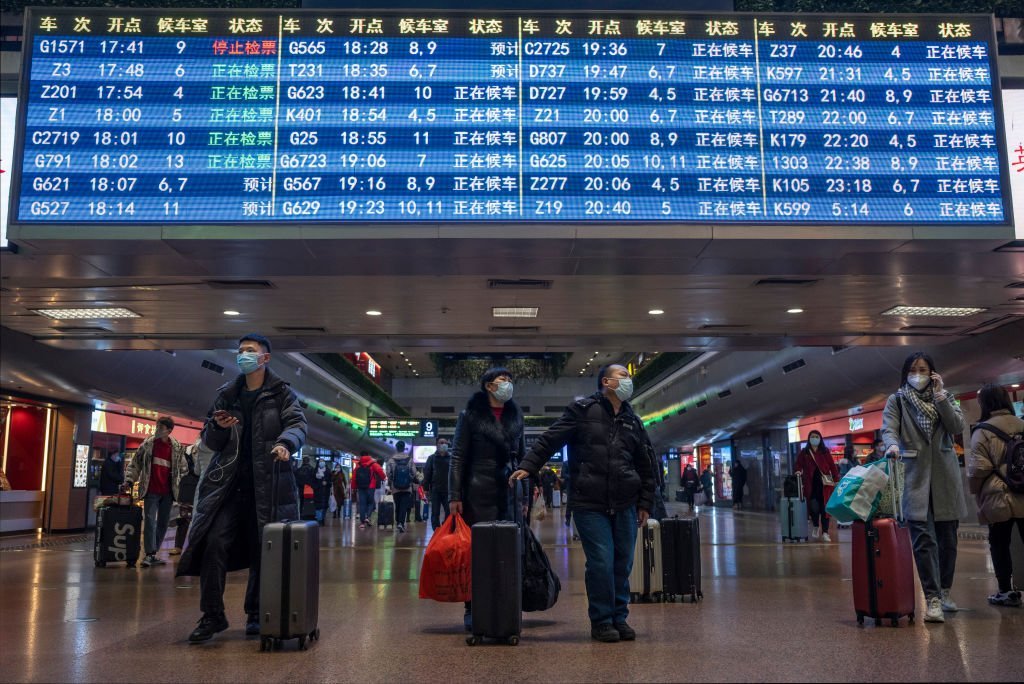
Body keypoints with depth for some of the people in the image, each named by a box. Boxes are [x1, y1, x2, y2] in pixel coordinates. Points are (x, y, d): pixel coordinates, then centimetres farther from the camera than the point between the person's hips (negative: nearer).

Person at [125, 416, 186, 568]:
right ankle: (149, 554, -10)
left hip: (167, 492, 3)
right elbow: (135, 463, 3)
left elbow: (181, 467, 12)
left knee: (164, 523, 8)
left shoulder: (177, 447, 4)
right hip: (151, 491, -3)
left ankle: (153, 553, 19)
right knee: (150, 520, -10)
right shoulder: (147, 443, 0)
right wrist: (129, 479, -8)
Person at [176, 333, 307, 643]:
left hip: (267, 484, -2)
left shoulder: (282, 393, 5)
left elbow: (298, 424, -9)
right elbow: (210, 441, 18)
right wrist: (219, 427, -6)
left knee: (262, 549, 2)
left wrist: (285, 443, -31)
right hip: (228, 481, 3)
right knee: (214, 543, -9)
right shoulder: (226, 395, 14)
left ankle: (256, 614, 17)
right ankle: (212, 615, 2)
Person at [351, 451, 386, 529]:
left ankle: (362, 522, 2)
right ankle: (367, 517, -11)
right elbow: (380, 471, -15)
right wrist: (383, 478, 5)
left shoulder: (357, 466, 10)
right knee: (371, 502, 11)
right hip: (370, 487, -3)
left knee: (362, 504, 6)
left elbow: (354, 478, 7)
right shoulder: (373, 464, 1)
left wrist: (354, 489, 13)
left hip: (360, 488, 3)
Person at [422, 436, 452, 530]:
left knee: (449, 513, -1)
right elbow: (427, 473, 4)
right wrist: (426, 488, -2)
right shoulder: (432, 458, 6)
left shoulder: (451, 457, 5)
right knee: (435, 513, 4)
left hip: (448, 490, 0)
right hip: (435, 490, 1)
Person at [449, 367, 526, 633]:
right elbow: (458, 457, -1)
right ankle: (473, 611, 9)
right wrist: (454, 496, -8)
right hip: (479, 493, -4)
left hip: (511, 492, 4)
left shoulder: (515, 415, 15)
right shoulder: (471, 414, 2)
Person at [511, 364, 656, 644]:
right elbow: (550, 439, -5)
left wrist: (645, 503, 16)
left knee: (623, 565, 7)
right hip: (590, 505, -5)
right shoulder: (582, 410, 0)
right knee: (601, 563, -7)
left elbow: (645, 466, 20)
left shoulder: (632, 421, 15)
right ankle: (601, 621, 9)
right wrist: (528, 466, -15)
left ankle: (619, 618, 23)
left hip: (625, 506, 5)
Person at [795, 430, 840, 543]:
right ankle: (815, 526, 20)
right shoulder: (804, 452, 7)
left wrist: (836, 480, -1)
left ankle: (825, 532, 5)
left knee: (825, 508, -2)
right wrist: (799, 471, -12)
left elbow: (832, 466, 4)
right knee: (814, 507, -8)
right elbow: (799, 464, 10)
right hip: (811, 484, 0)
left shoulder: (825, 451, 6)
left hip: (825, 484, 0)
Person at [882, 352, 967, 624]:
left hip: (944, 475, 3)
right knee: (923, 538, -12)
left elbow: (957, 427, 0)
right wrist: (893, 444, -30)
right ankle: (932, 599, -14)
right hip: (914, 476, -3)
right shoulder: (896, 400, 6)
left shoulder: (944, 397, 14)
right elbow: (888, 429, -8)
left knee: (947, 537, 9)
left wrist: (940, 396, -7)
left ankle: (944, 592, 24)